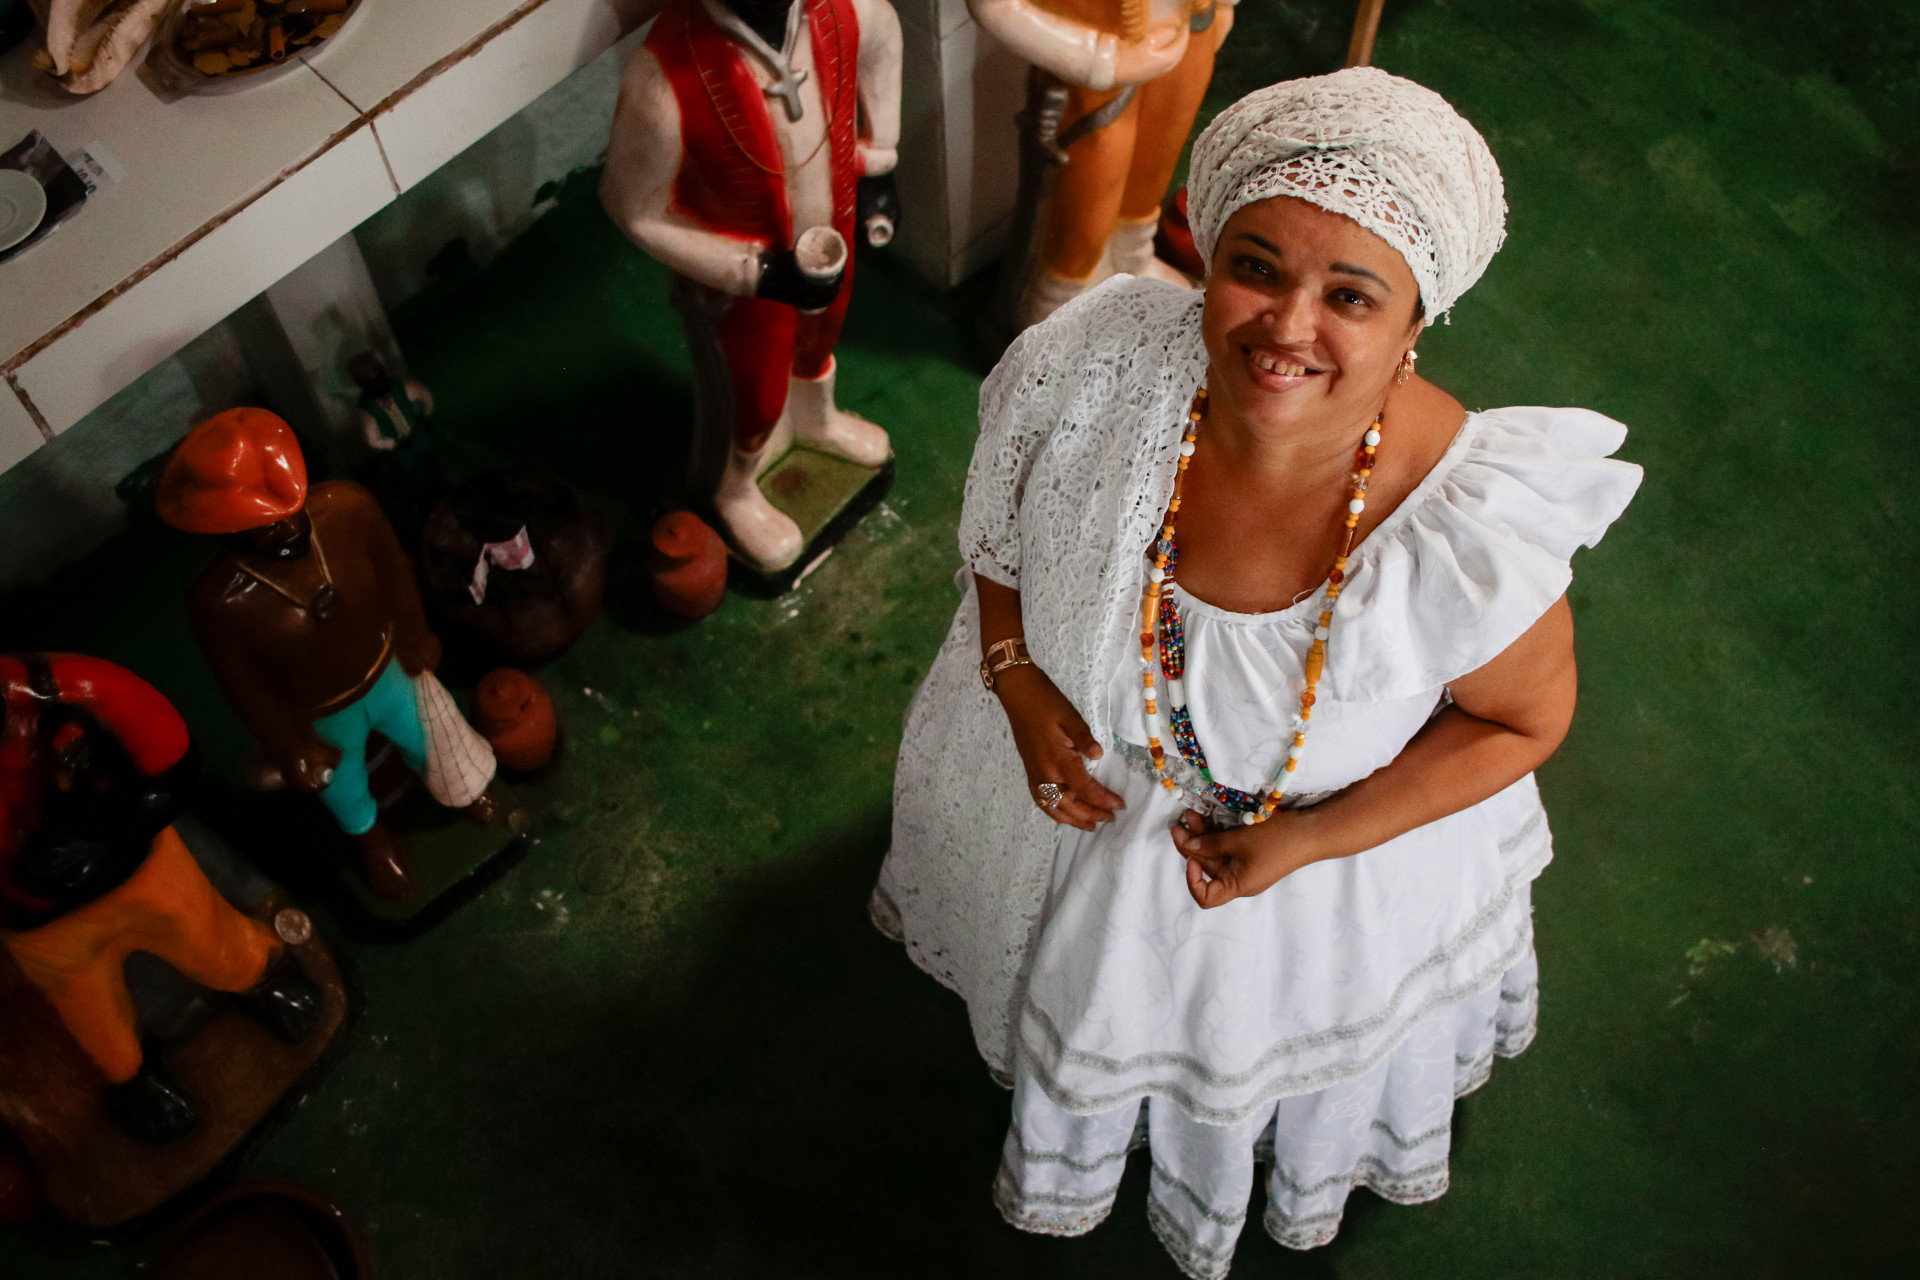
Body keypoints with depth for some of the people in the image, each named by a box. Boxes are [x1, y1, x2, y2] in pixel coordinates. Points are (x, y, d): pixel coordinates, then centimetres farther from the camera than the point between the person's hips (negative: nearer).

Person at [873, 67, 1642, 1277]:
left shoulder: (1476, 531, -39)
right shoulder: (1097, 364, -33)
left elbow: (1527, 718, -18)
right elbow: (998, 519, -10)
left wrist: (1311, 840, -21)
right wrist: (1015, 680, -22)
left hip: (1338, 829, -2)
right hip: (1073, 763, 3)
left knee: (1270, 1018, 32)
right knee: (1084, 984, 35)